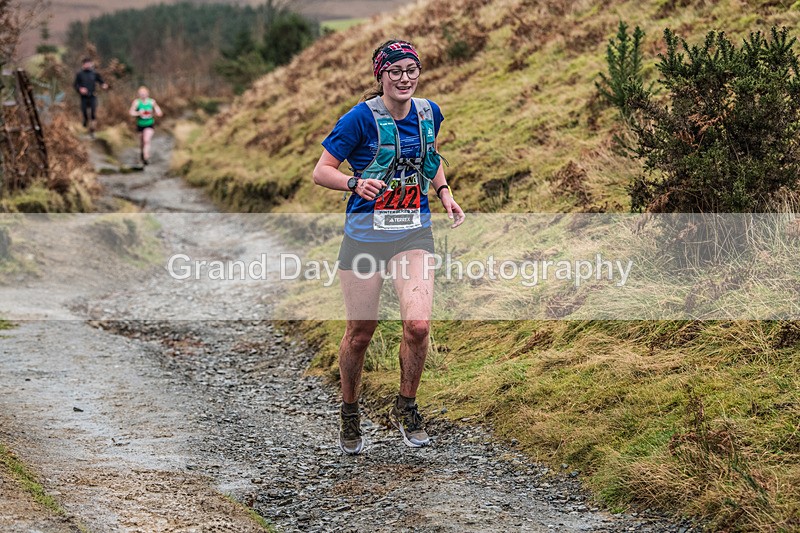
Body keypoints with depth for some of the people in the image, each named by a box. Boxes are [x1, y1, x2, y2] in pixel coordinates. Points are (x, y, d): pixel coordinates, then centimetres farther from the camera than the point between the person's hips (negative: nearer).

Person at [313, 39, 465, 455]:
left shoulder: (429, 112, 4)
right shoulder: (361, 118, -11)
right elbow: (321, 171, -9)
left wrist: (444, 193, 9)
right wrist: (354, 183, -27)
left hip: (414, 234, 3)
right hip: (364, 233, -3)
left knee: (418, 324, -15)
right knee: (359, 333, 4)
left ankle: (405, 408, 7)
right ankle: (349, 414, 28)